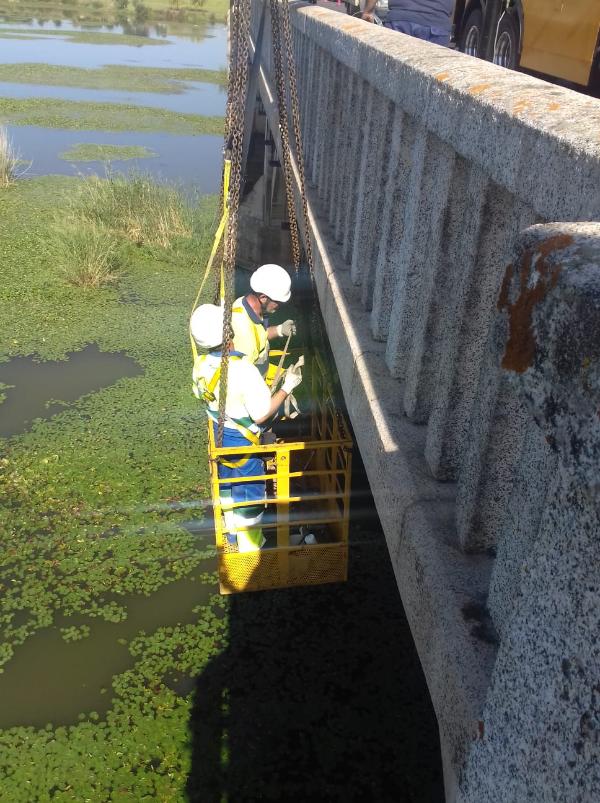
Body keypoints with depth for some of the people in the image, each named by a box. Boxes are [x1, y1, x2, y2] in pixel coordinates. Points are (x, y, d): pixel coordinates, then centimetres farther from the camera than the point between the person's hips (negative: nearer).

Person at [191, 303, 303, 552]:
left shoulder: (200, 364, -13)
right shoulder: (244, 370, -34)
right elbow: (261, 415, -27)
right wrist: (287, 387, -19)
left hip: (219, 437, 7)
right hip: (243, 443, -6)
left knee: (228, 486, 27)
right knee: (250, 494, 14)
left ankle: (233, 532, 48)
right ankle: (250, 547, 31)